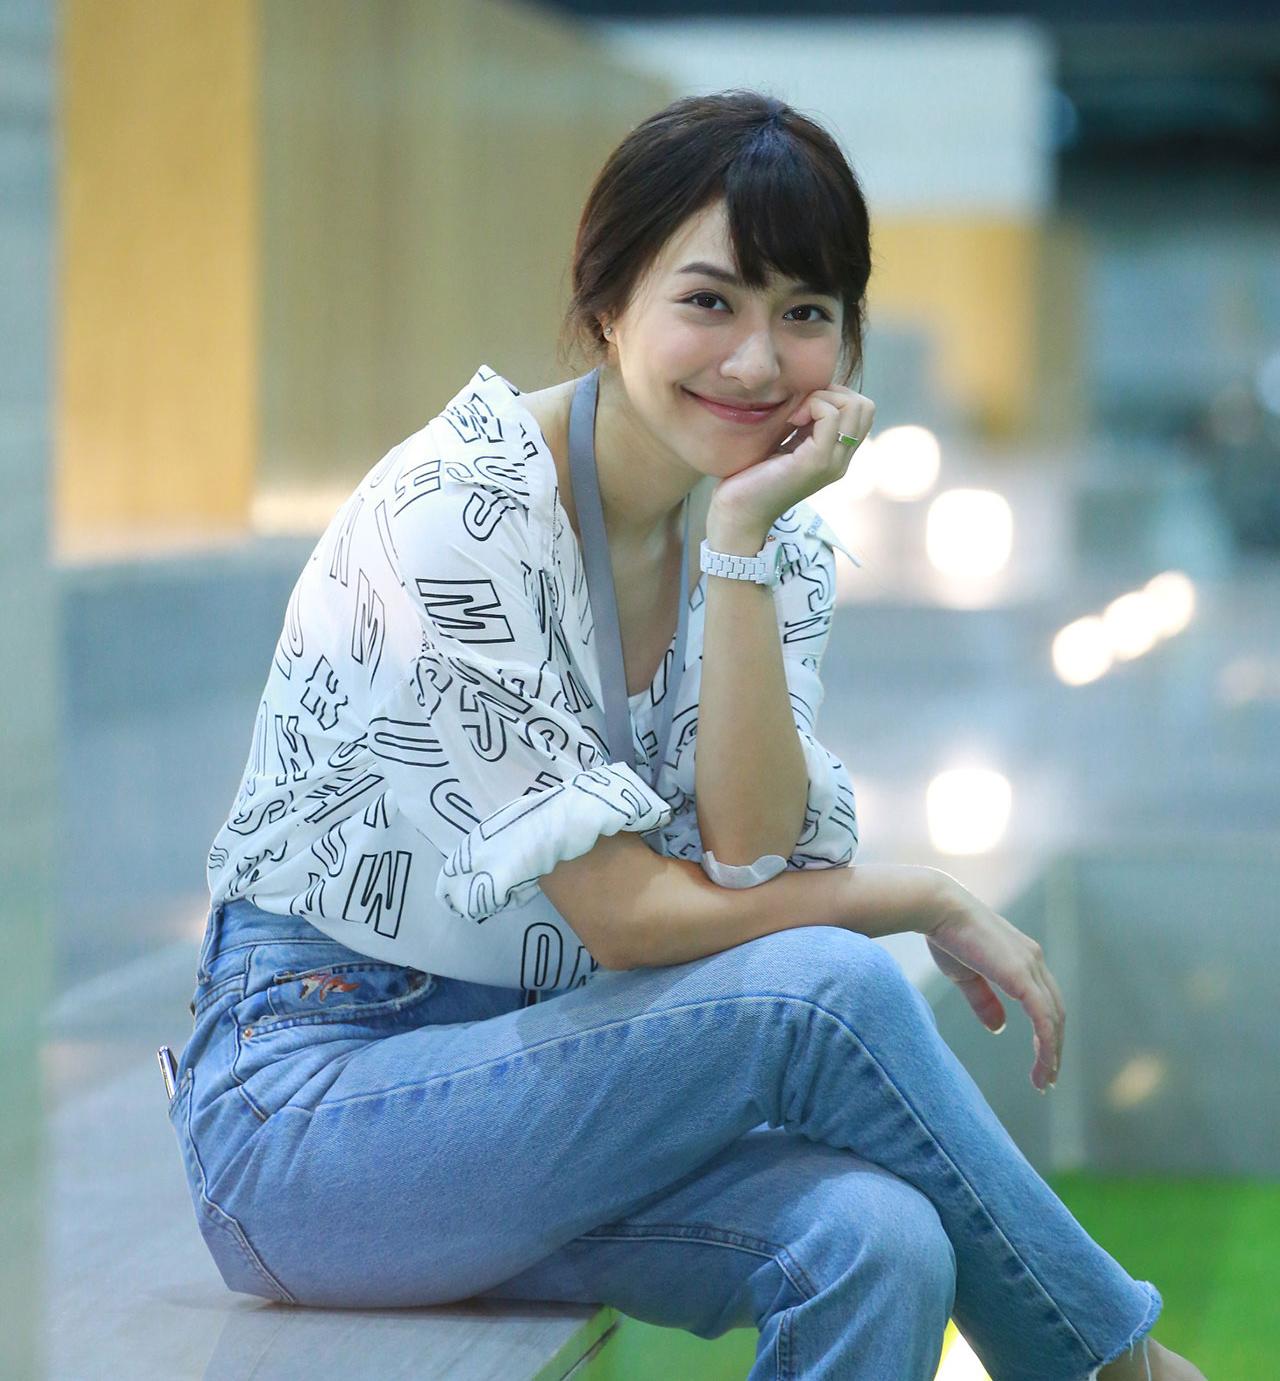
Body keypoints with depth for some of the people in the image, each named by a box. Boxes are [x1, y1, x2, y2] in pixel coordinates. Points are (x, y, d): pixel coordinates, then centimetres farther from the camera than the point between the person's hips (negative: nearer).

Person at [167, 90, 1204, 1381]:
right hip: (309, 1110, -6)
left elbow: (752, 859, -13)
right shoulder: (463, 500, -18)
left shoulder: (784, 540, 4)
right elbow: (627, 915, -20)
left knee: (875, 1242, -26)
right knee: (830, 988, -25)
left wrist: (739, 543, -18)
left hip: (536, 1077, 6)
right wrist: (932, 901, -10)